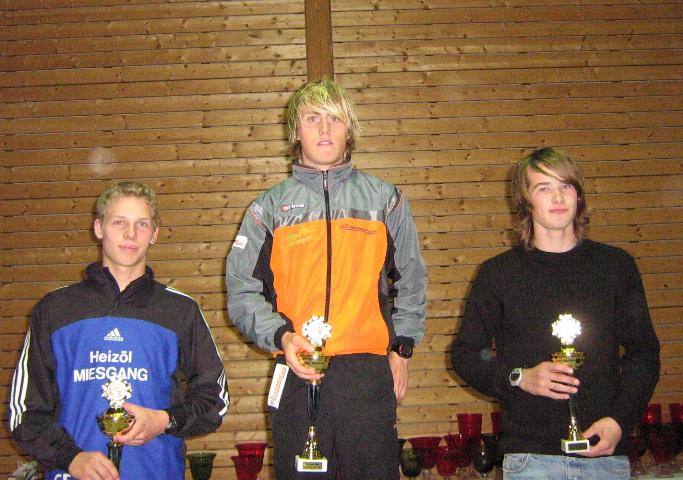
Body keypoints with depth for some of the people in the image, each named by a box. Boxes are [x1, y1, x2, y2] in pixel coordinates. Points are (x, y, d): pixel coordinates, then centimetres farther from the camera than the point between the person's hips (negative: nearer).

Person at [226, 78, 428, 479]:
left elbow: (411, 281, 15)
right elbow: (242, 290, 5)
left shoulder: (385, 199, 10)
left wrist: (401, 349, 9)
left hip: (370, 373, 0)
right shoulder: (271, 207, 9)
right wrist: (280, 337, -10)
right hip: (297, 373, 0)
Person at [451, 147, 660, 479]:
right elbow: (465, 354, 6)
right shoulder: (498, 272, 2)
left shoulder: (616, 265, 6)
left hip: (606, 452, 2)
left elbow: (643, 352, 8)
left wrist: (620, 419, -6)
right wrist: (520, 378, -11)